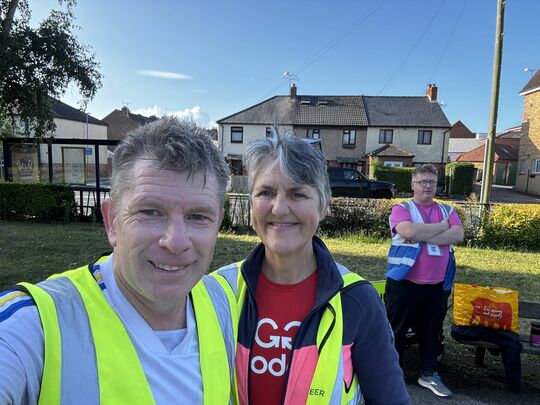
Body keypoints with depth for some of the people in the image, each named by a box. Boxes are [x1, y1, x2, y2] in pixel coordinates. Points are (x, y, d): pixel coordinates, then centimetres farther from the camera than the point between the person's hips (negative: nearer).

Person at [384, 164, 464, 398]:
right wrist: (442, 226, -10)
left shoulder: (447, 210, 9)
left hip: (438, 286, 4)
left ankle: (429, 375, 35)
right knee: (396, 330, 8)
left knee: (431, 331, 17)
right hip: (404, 283, -4)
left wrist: (423, 236, -17)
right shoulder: (401, 209, -4)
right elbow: (409, 232, -23)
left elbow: (458, 235, -8)